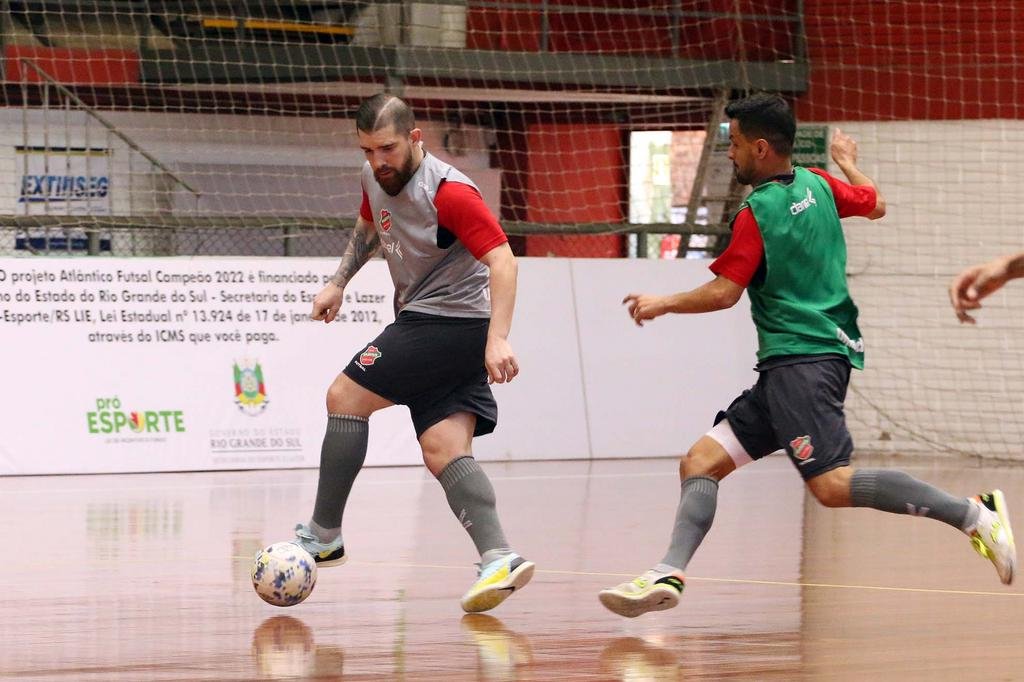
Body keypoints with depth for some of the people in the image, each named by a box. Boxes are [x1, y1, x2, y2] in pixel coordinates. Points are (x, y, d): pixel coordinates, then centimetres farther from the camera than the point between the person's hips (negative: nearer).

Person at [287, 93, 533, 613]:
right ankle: (498, 557, -21)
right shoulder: (375, 177, 8)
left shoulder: (449, 193, -19)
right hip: (422, 322, 8)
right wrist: (338, 283, 22)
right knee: (444, 452, -7)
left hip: (453, 321, -8)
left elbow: (502, 259, -24)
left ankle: (323, 535, 2)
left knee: (345, 396, -6)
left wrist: (497, 339, -33)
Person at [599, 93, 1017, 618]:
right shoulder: (816, 185, 11)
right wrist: (847, 160, 47)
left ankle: (973, 514, -21)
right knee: (701, 462, 5)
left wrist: (661, 304, 6)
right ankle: (668, 575, -8)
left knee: (832, 485, -21)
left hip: (804, 362, -10)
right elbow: (875, 205, 29)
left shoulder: (756, 215, -11)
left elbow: (723, 293, -11)